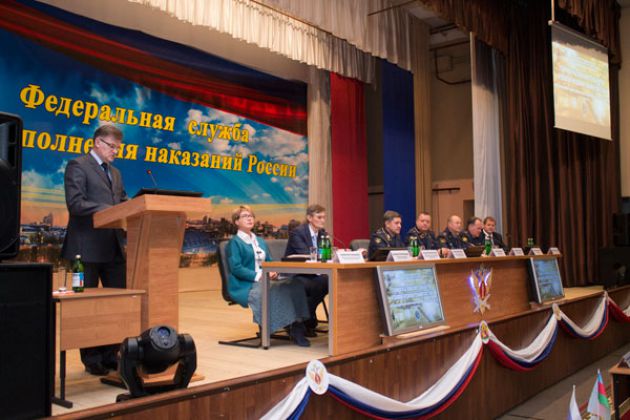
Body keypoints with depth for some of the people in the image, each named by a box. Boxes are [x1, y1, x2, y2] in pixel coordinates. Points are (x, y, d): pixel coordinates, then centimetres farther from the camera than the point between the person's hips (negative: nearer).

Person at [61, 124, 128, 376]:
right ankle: (91, 359, 14)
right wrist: (111, 210, -24)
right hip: (89, 247, -7)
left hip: (114, 247, 7)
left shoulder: (115, 173, 20)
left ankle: (110, 355, 18)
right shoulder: (78, 166, -4)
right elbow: (75, 204, -16)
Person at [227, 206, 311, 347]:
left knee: (295, 285, -23)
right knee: (277, 291, -35)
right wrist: (258, 276, -19)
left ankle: (297, 324, -30)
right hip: (245, 286, -6)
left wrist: (272, 272, -3)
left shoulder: (260, 241, 24)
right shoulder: (234, 242, 3)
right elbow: (236, 268, -10)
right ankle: (291, 327, -25)